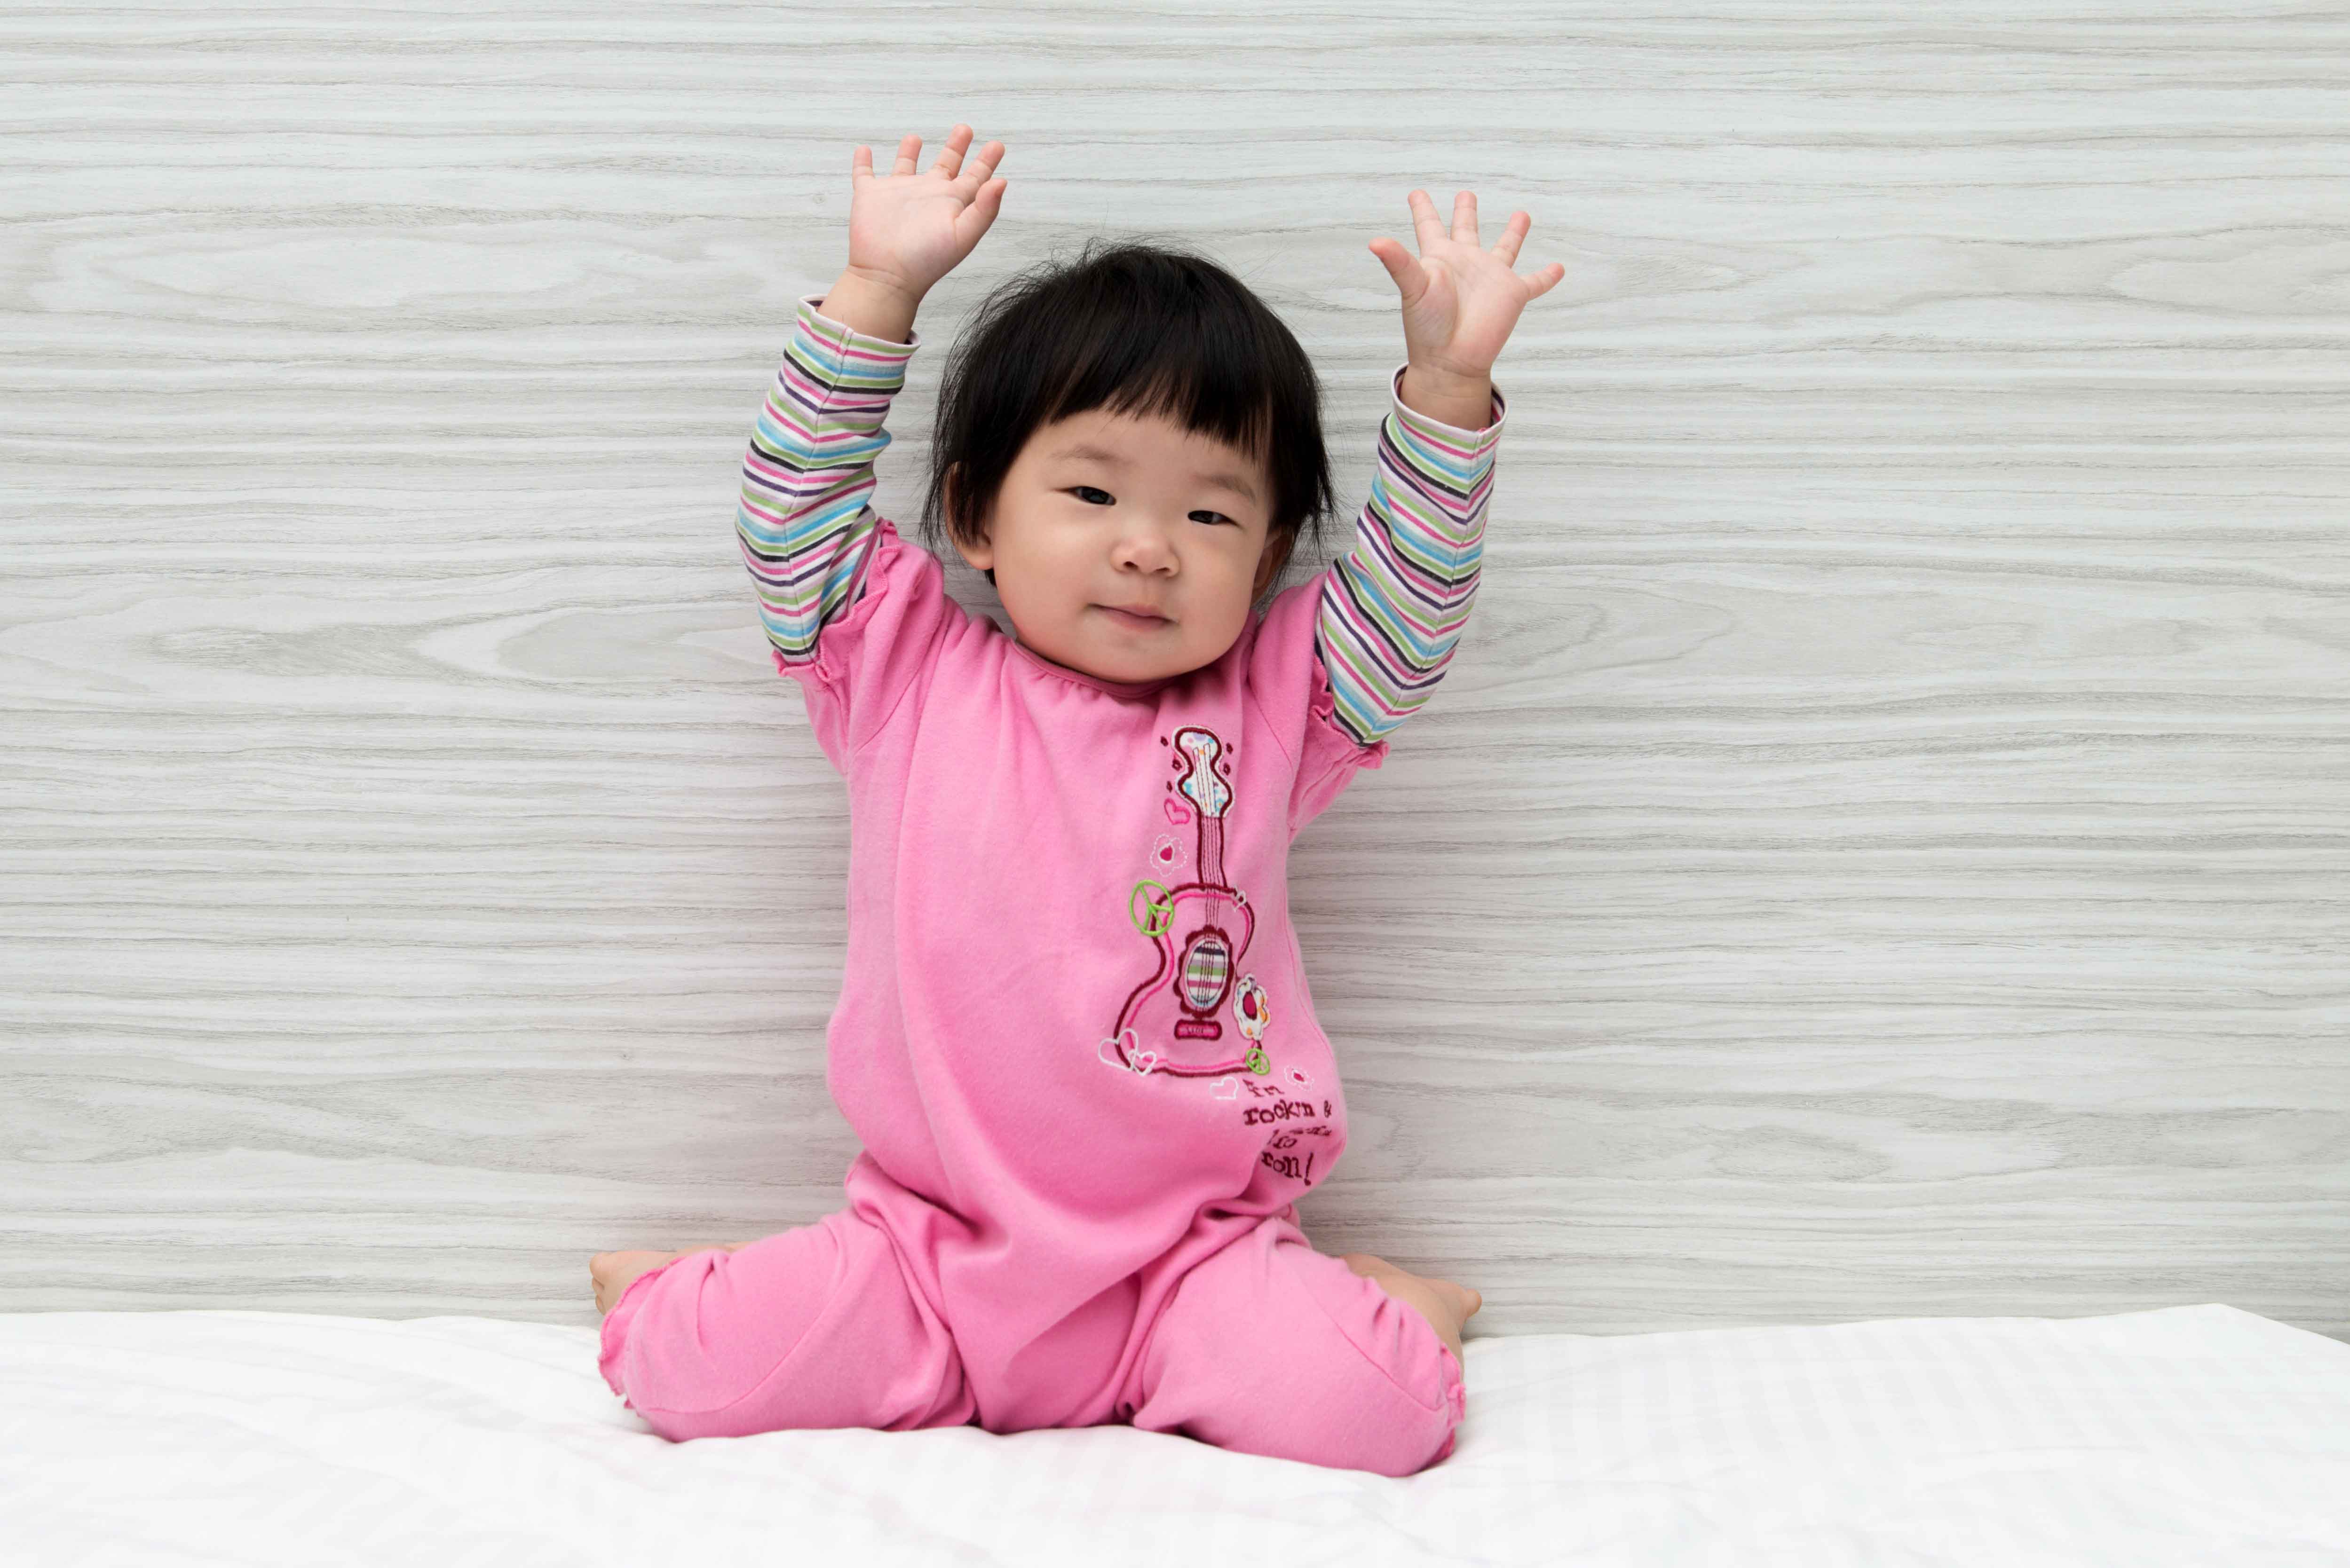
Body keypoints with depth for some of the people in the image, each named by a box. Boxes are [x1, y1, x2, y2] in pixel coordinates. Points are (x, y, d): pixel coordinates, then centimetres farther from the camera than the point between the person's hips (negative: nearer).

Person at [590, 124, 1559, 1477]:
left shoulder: (1275, 709, 5)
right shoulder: (906, 674, 4)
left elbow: (1409, 606, -2)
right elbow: (796, 519, 0)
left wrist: (1448, 386, -14)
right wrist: (878, 296, -6)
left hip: (1186, 1250, 0)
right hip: (931, 1242, 1)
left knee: (1372, 1409, -22)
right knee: (696, 1371, -15)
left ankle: (1372, 1305, 13)